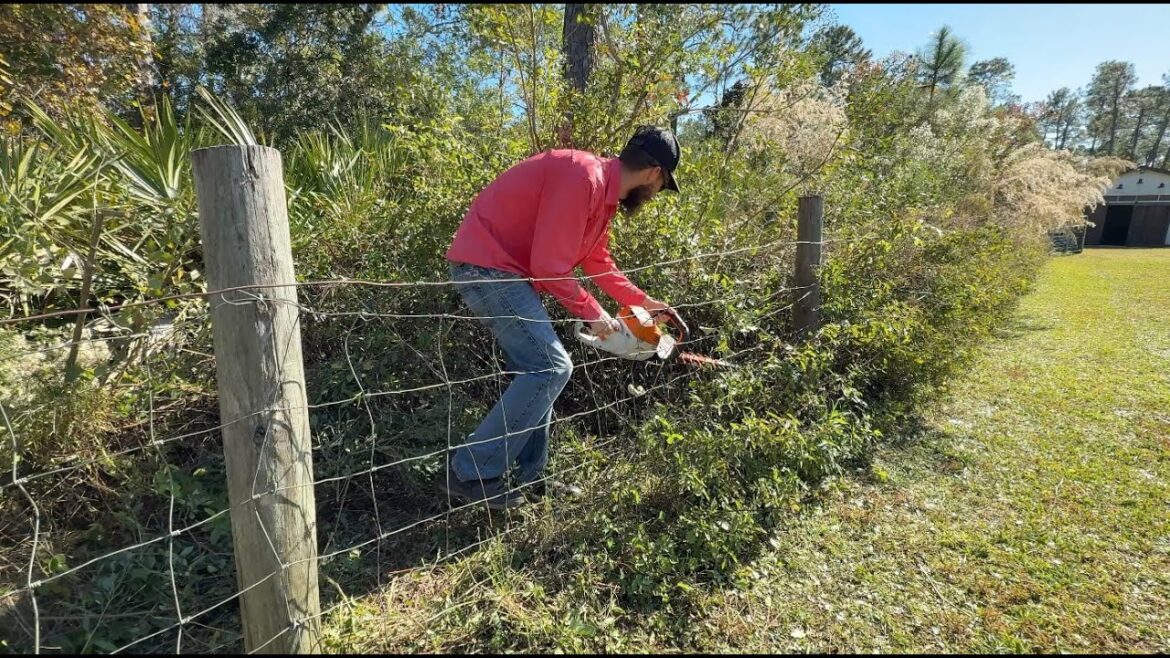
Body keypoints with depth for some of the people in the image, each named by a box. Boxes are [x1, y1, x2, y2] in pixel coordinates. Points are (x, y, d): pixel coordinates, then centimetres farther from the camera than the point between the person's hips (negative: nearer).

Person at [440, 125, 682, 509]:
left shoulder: (604, 190, 13)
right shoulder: (584, 178, -20)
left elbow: (599, 262, 22)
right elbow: (550, 267, -22)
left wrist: (642, 301, 22)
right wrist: (593, 313, -10)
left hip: (507, 269, 11)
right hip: (486, 265, -11)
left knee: (538, 369, 10)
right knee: (551, 366, -13)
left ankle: (527, 477, 18)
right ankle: (470, 474, -7)